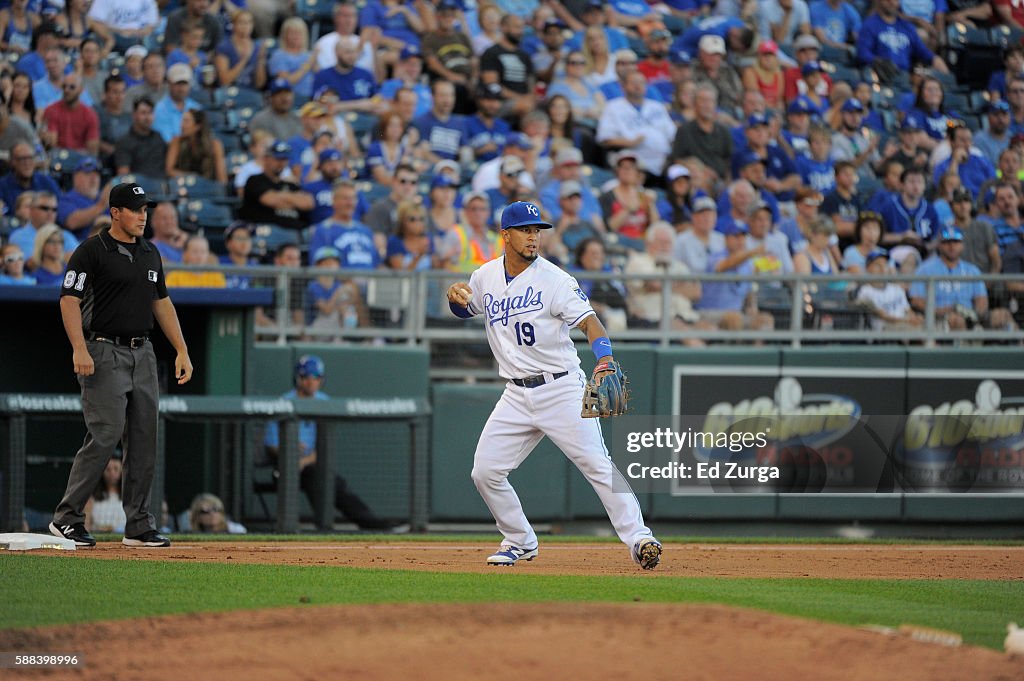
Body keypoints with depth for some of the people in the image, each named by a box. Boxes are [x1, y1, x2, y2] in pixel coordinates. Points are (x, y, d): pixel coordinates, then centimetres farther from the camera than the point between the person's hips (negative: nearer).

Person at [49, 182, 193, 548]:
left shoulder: (150, 253, 15)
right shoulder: (92, 251, -7)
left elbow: (161, 302, 22)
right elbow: (69, 299, -12)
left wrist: (181, 350, 15)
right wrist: (80, 349, -23)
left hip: (143, 353, 7)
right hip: (105, 353, -7)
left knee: (144, 442, 4)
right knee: (105, 436, -14)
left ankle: (138, 526, 9)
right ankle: (66, 517, -5)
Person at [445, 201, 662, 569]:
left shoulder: (553, 279, -10)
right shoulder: (487, 277, 7)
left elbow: (588, 320, -18)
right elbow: (464, 310, 25)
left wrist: (604, 359, -37)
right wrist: (456, 295, 0)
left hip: (562, 390, -5)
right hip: (517, 397, 5)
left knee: (598, 465, -14)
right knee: (485, 472, 1)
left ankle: (638, 539, -15)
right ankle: (520, 541, 19)